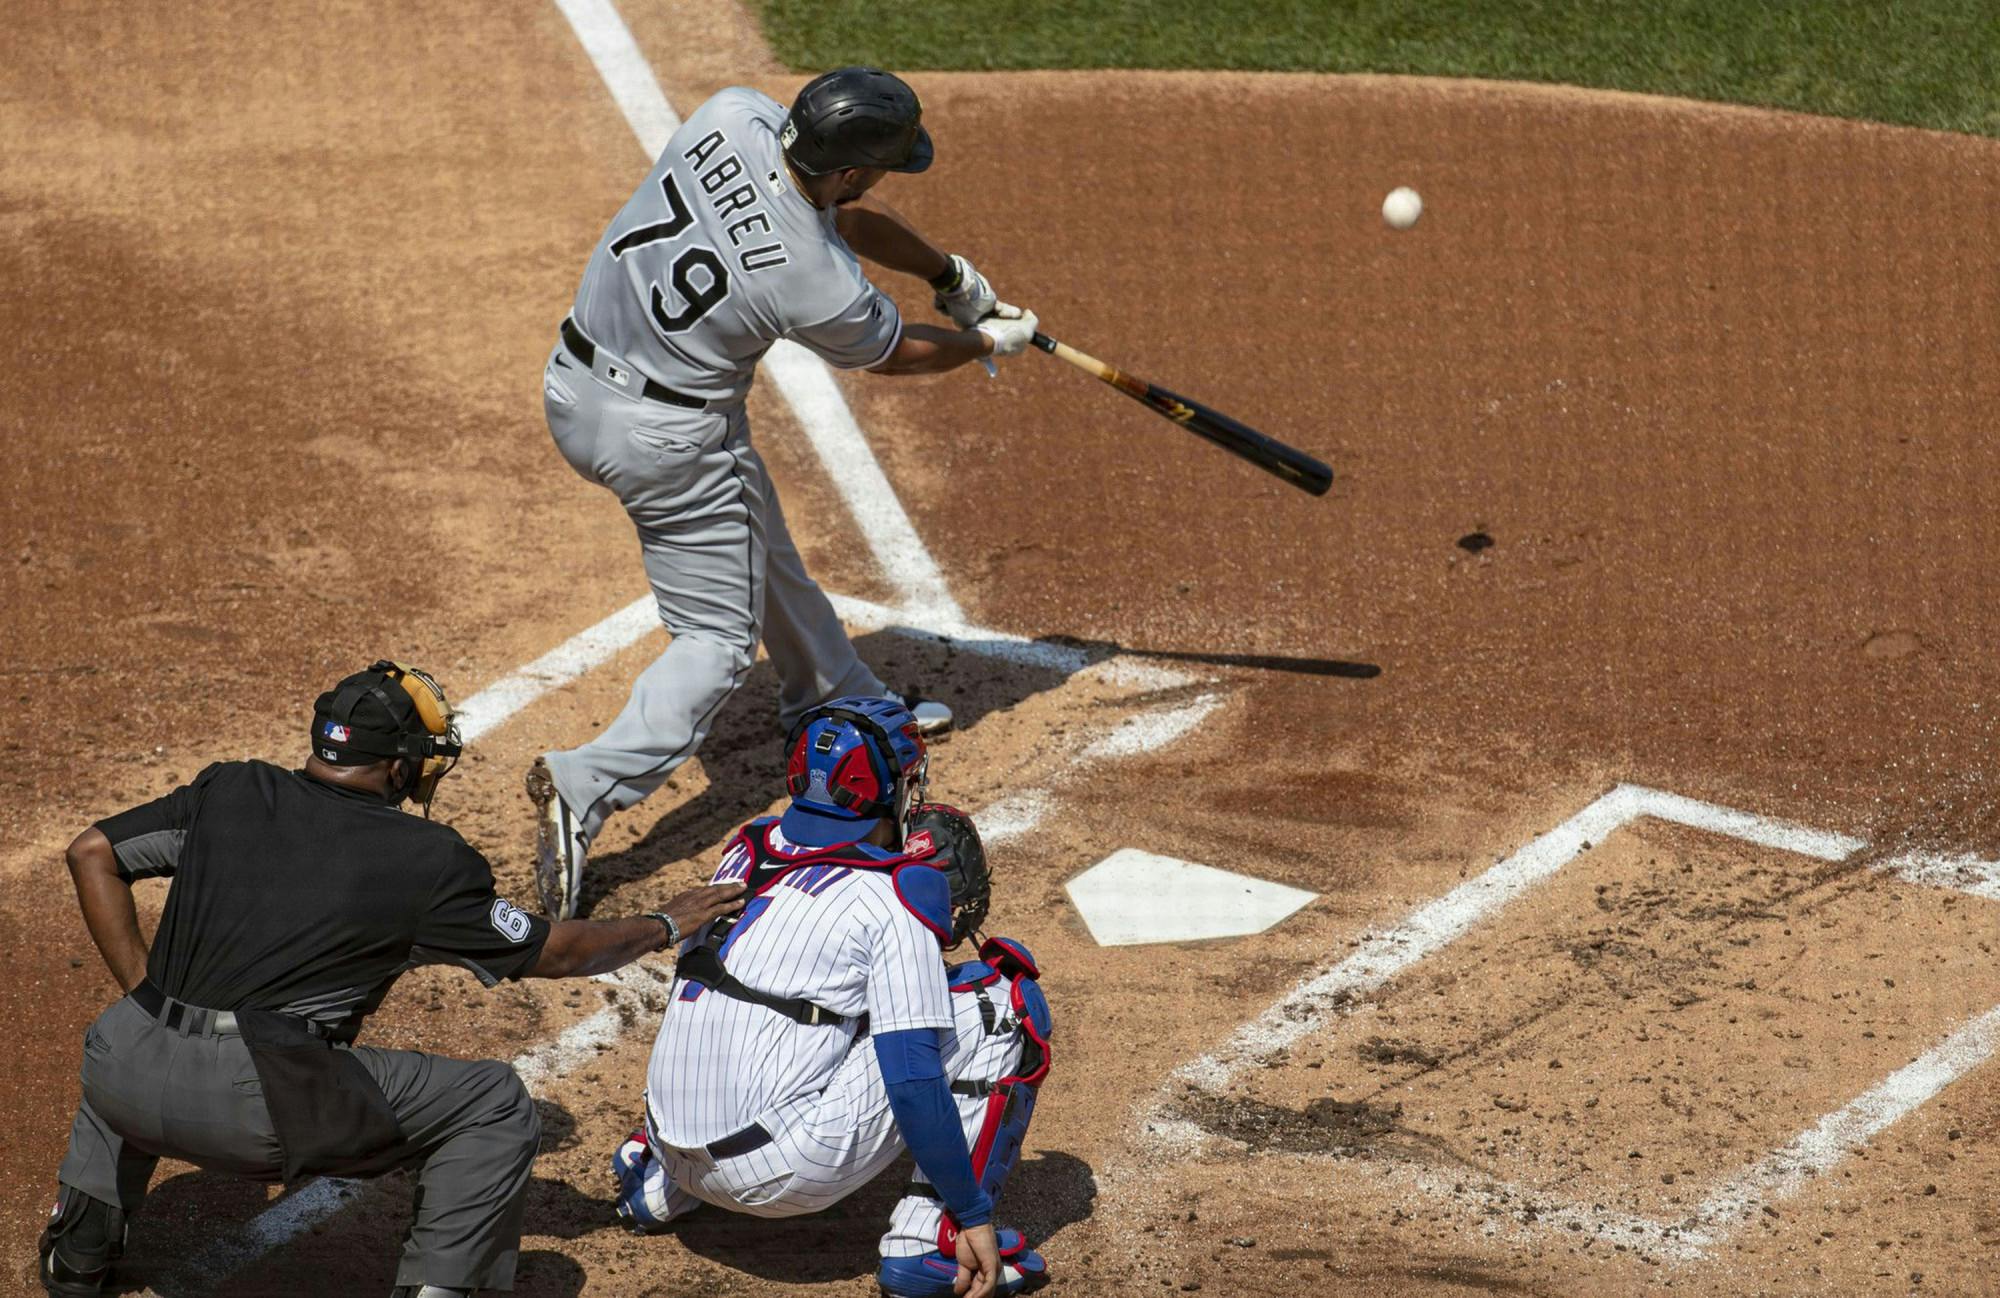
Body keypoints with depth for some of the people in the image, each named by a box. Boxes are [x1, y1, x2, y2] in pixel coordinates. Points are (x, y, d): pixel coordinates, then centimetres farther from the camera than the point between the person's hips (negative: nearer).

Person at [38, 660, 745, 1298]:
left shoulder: (231, 790, 14)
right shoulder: (427, 860, 3)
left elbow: (91, 852, 16)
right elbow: (549, 953, 13)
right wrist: (665, 925, 29)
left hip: (126, 1083, 5)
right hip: (260, 1108, -5)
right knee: (495, 1106, 10)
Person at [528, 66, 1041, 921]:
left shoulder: (733, 116, -14)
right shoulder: (821, 286, -28)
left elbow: (841, 213, 5)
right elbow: (893, 355, -4)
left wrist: (953, 276, 16)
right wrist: (989, 343, 17)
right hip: (669, 438, -8)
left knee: (752, 539, 28)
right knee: (719, 638, 4)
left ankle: (832, 692, 50)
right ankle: (588, 786, -14)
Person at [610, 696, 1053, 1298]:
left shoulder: (747, 851, 10)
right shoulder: (896, 895, -8)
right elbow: (912, 1081, -15)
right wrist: (972, 1216, -8)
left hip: (681, 1154, 8)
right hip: (782, 1174, -7)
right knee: (1006, 999, -1)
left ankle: (657, 1182, 26)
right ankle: (932, 1244, -4)